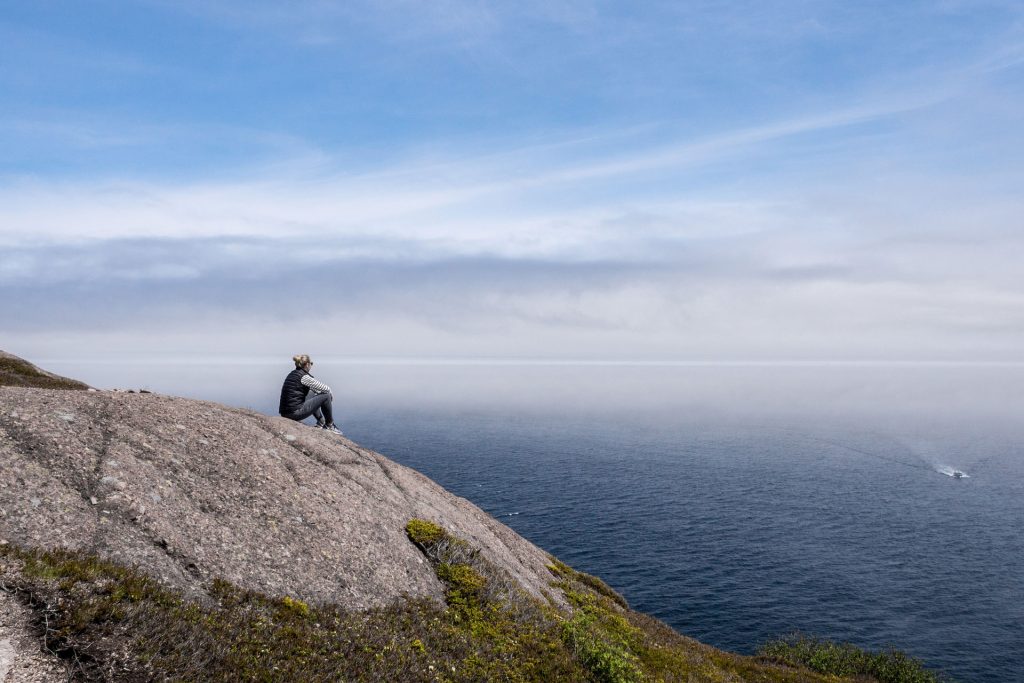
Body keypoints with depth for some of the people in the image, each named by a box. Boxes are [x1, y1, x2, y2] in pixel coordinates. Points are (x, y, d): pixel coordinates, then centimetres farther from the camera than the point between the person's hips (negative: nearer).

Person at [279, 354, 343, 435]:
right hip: (295, 413, -10)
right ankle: (329, 425, 12)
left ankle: (321, 422, 32)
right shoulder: (304, 377, -12)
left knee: (314, 396, 32)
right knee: (326, 396, -1)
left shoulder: (292, 374, 15)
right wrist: (331, 394, 13)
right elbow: (326, 389, -7)